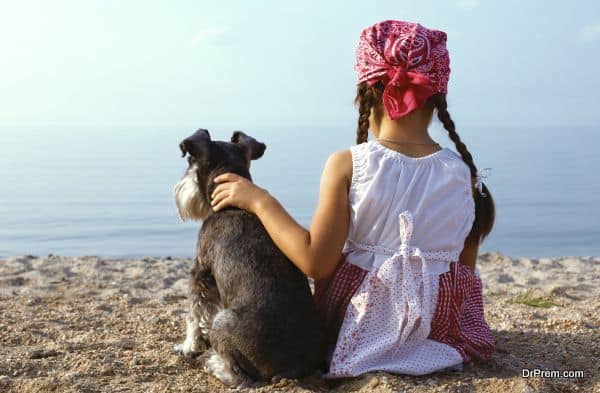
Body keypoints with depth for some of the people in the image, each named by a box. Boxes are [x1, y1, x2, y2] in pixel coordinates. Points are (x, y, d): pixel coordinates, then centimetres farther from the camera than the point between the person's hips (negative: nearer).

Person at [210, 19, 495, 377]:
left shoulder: (347, 165, -16)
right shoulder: (463, 172, -8)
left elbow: (316, 262, -17)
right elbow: (466, 269, -1)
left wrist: (259, 201, -7)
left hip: (357, 328, -1)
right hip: (439, 324, 1)